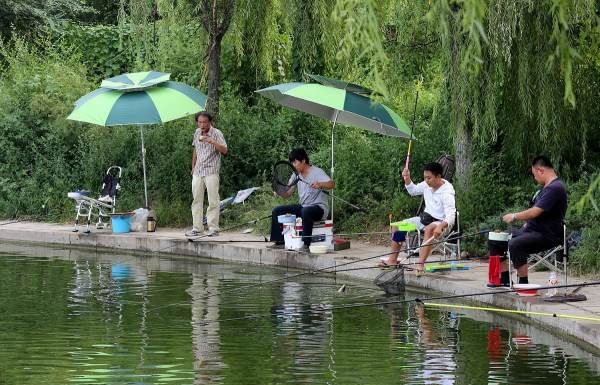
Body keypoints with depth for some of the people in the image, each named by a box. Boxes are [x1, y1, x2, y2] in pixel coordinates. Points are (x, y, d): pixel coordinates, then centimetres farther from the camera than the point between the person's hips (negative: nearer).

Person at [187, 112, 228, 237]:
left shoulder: (216, 133, -6)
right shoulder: (197, 133, 12)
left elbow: (224, 151, -16)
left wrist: (211, 141, -27)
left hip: (211, 171, -6)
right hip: (198, 171, 6)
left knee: (213, 200, -8)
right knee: (197, 199, 5)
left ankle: (213, 228, -7)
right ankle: (197, 228, 8)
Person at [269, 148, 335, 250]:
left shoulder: (316, 172, -12)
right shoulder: (296, 175, 10)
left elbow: (332, 184, -27)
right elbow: (288, 193, 11)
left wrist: (320, 184, -48)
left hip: (319, 208, -8)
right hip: (302, 206, 8)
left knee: (306, 211, -41)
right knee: (277, 210, -2)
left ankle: (306, 244, -38)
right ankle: (279, 242, -4)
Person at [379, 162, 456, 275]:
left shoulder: (447, 192, -26)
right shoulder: (427, 185, -4)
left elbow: (451, 216, -36)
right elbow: (413, 190, 18)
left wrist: (441, 227, -56)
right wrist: (407, 179, -2)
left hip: (441, 222, -8)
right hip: (426, 217, 9)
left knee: (430, 229, -41)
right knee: (397, 225, 5)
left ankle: (420, 264, -47)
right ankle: (392, 260, 8)